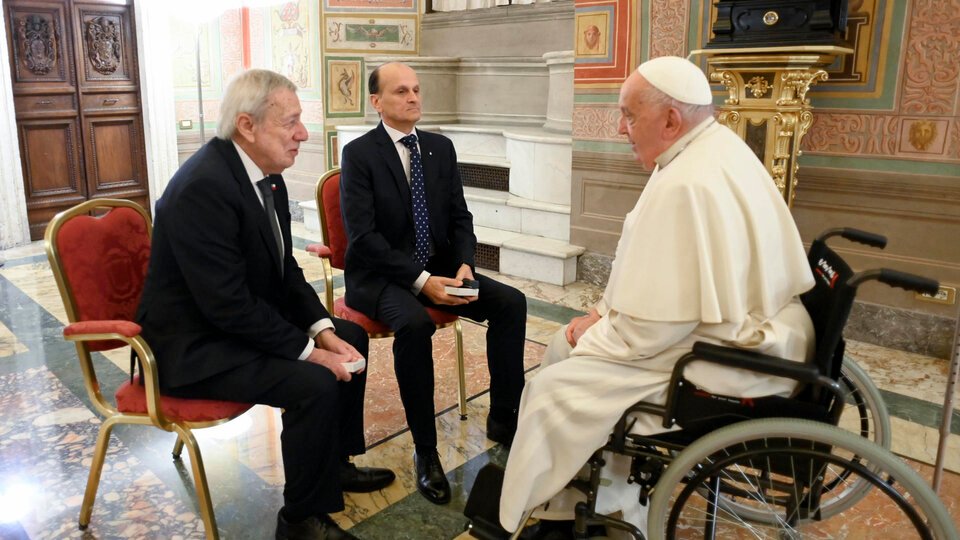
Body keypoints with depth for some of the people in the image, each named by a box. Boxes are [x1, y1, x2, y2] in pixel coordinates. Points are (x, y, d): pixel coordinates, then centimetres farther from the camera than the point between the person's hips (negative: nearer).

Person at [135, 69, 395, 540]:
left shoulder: (266, 174, 2)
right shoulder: (203, 187, -27)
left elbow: (285, 270, 7)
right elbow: (229, 306, -28)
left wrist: (322, 330, -6)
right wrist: (308, 351, -22)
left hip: (249, 319, 10)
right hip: (195, 346, -10)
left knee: (351, 338, 11)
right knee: (315, 384, -25)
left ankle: (335, 462, 27)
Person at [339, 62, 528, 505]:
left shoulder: (441, 147, 8)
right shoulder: (358, 153, -8)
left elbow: (460, 217, 8)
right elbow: (362, 235, -16)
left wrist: (464, 265, -12)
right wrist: (420, 280, -25)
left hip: (438, 268, 6)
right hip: (379, 275, -5)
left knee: (511, 302, -14)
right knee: (414, 324, -36)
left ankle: (503, 419, -1)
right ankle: (425, 449, -19)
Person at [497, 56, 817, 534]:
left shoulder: (685, 186, -28)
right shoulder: (715, 148, 5)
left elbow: (652, 327, -27)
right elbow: (657, 278, 12)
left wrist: (594, 335, -9)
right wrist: (604, 313, 7)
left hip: (725, 359, -11)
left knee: (554, 392, -10)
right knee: (566, 346, 14)